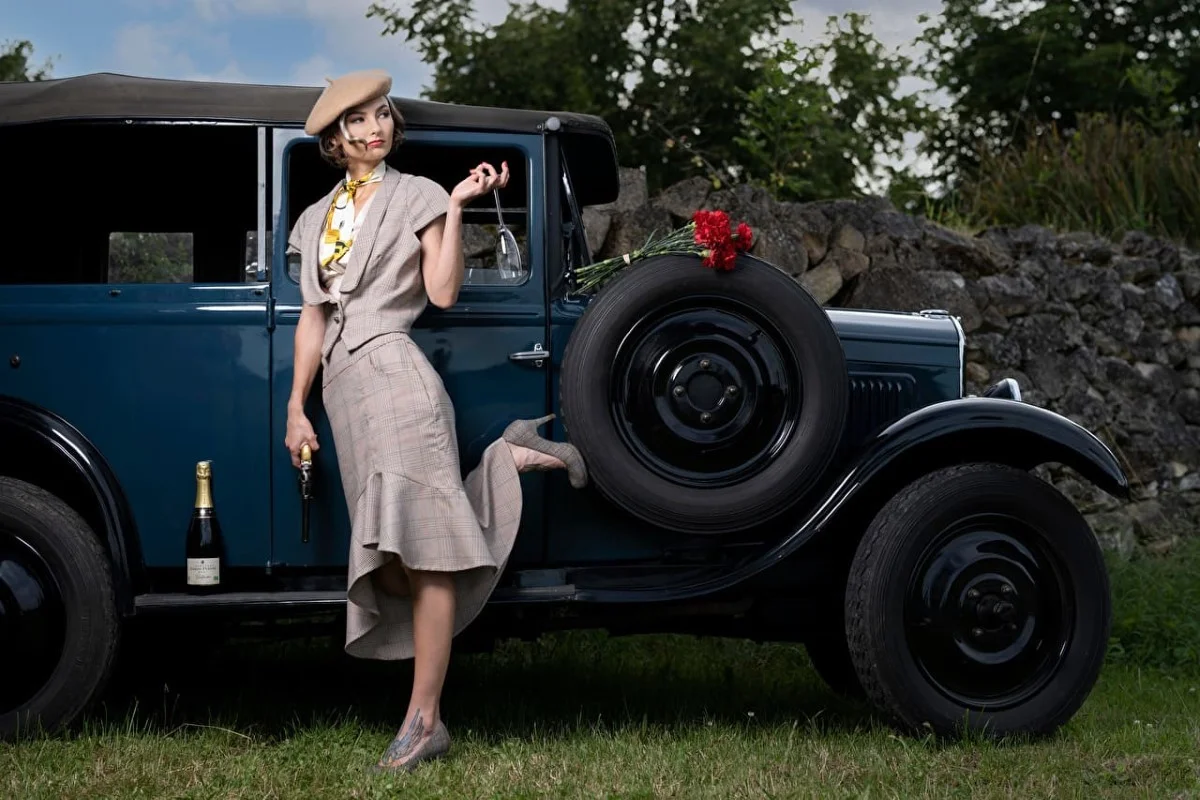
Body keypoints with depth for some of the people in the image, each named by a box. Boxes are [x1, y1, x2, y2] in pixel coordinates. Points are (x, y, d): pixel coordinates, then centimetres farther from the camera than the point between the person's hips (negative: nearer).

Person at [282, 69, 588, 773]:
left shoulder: (416, 195, 7)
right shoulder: (319, 216, 22)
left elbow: (443, 292, -5)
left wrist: (457, 207, -9)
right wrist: (297, 409, 16)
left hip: (395, 371, -6)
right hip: (343, 385, 6)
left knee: (423, 547, -14)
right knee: (392, 563, -3)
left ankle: (424, 720, -15)